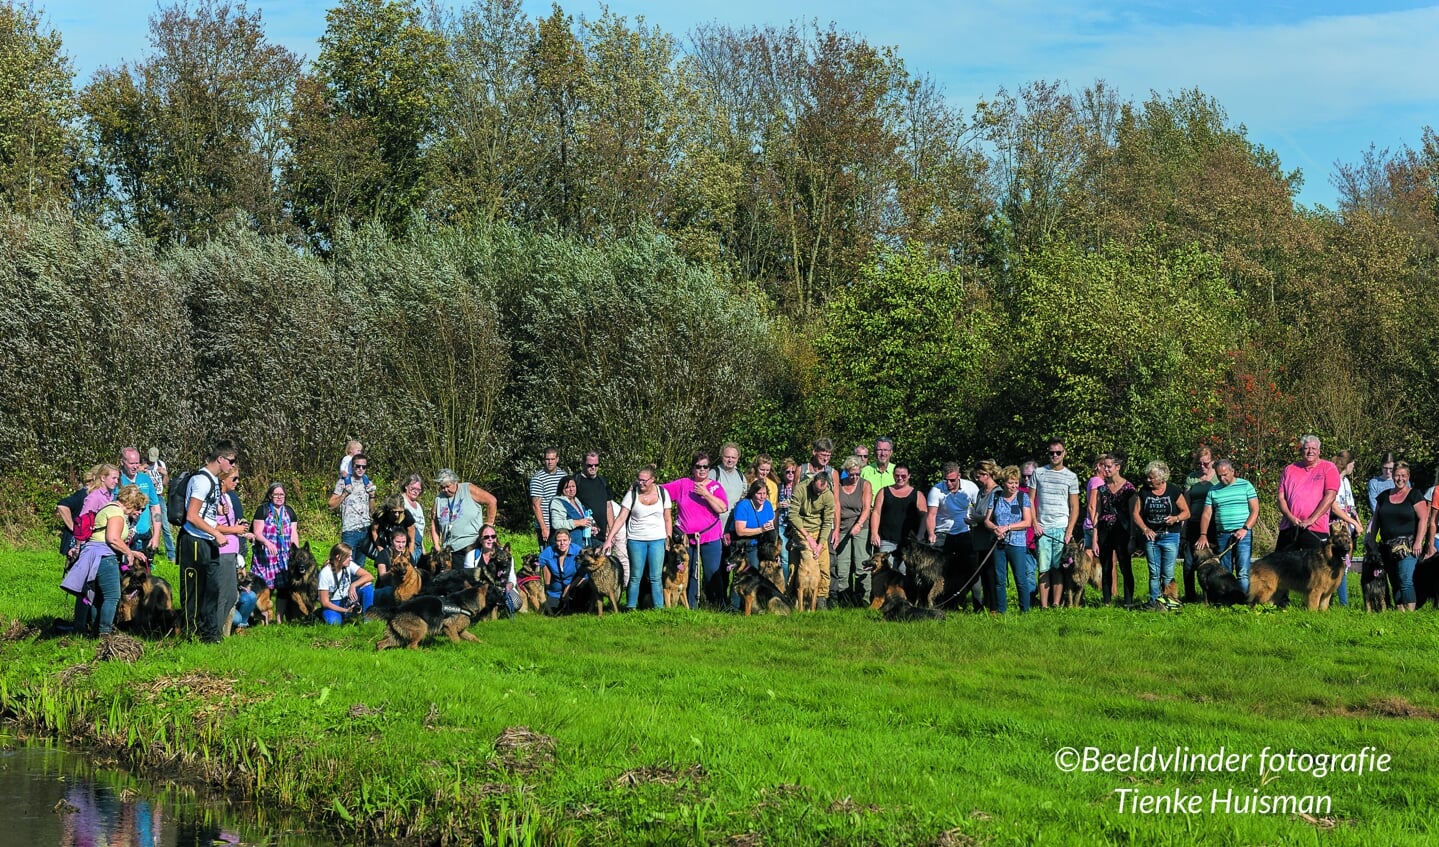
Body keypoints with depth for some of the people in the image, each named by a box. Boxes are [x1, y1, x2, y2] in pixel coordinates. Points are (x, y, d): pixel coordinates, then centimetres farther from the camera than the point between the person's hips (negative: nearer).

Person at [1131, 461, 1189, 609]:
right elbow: (1135, 513, 4)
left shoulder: (1174, 491, -4)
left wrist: (1176, 518, -20)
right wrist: (1145, 529, -10)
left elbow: (1186, 512, 0)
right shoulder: (1143, 492, 3)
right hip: (1150, 536, 2)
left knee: (1168, 573, -2)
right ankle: (1154, 601, 7)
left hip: (1170, 536, -2)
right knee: (1154, 573, 4)